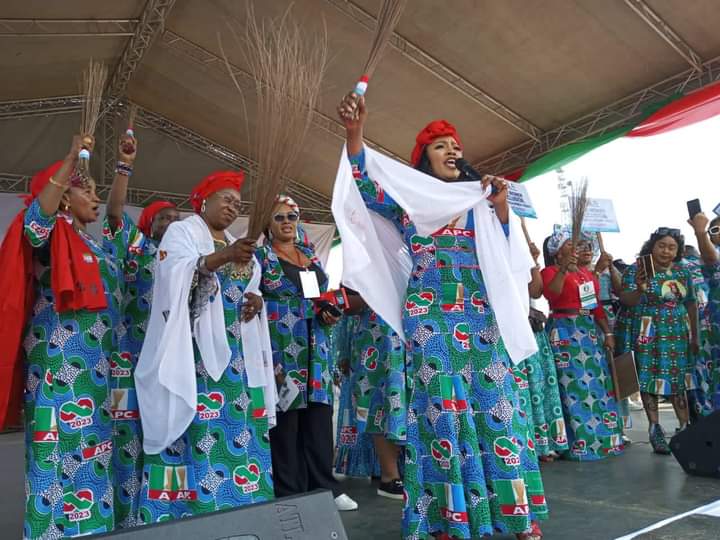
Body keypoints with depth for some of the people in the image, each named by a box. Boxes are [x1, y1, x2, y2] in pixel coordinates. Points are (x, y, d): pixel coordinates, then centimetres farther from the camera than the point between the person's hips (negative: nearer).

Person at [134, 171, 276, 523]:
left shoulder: (236, 244, 23)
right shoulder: (181, 231, 2)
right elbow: (176, 273, -17)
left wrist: (256, 299, -1)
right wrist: (222, 257, -32)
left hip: (236, 349, 7)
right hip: (195, 347, -7)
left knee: (238, 422, 5)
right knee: (197, 425, -11)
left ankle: (238, 502, 13)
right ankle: (191, 508, -3)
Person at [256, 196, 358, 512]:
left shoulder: (311, 255, 17)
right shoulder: (260, 256, 1)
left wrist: (331, 314, 2)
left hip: (315, 347, 5)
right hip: (281, 347, -5)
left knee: (319, 414, 6)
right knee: (286, 417, -3)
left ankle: (323, 487, 17)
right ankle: (289, 494, 9)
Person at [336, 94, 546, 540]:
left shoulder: (477, 202, 19)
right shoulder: (408, 199, 10)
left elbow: (505, 252, 14)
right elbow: (366, 187, -6)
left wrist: (501, 206, -2)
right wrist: (355, 134, -20)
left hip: (480, 314, 3)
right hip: (431, 315, -3)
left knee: (495, 402, 1)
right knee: (444, 405, -6)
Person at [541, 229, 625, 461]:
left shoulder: (586, 272, 17)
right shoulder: (551, 271, -3)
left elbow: (597, 304, 17)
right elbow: (551, 293, -24)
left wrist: (608, 333, 11)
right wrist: (563, 269, -28)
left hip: (590, 330, 7)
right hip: (565, 332, -7)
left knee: (598, 384, 8)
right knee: (574, 387, -5)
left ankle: (603, 439, 19)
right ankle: (579, 444, 2)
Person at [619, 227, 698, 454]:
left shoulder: (682, 271, 9)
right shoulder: (635, 270, -4)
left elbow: (691, 304, 13)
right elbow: (626, 301, -12)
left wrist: (694, 334, 11)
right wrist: (639, 289, -32)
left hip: (679, 333, 4)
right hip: (649, 334, -4)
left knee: (680, 379, 4)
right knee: (650, 378, -2)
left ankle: (685, 427, 11)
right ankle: (655, 429, 6)